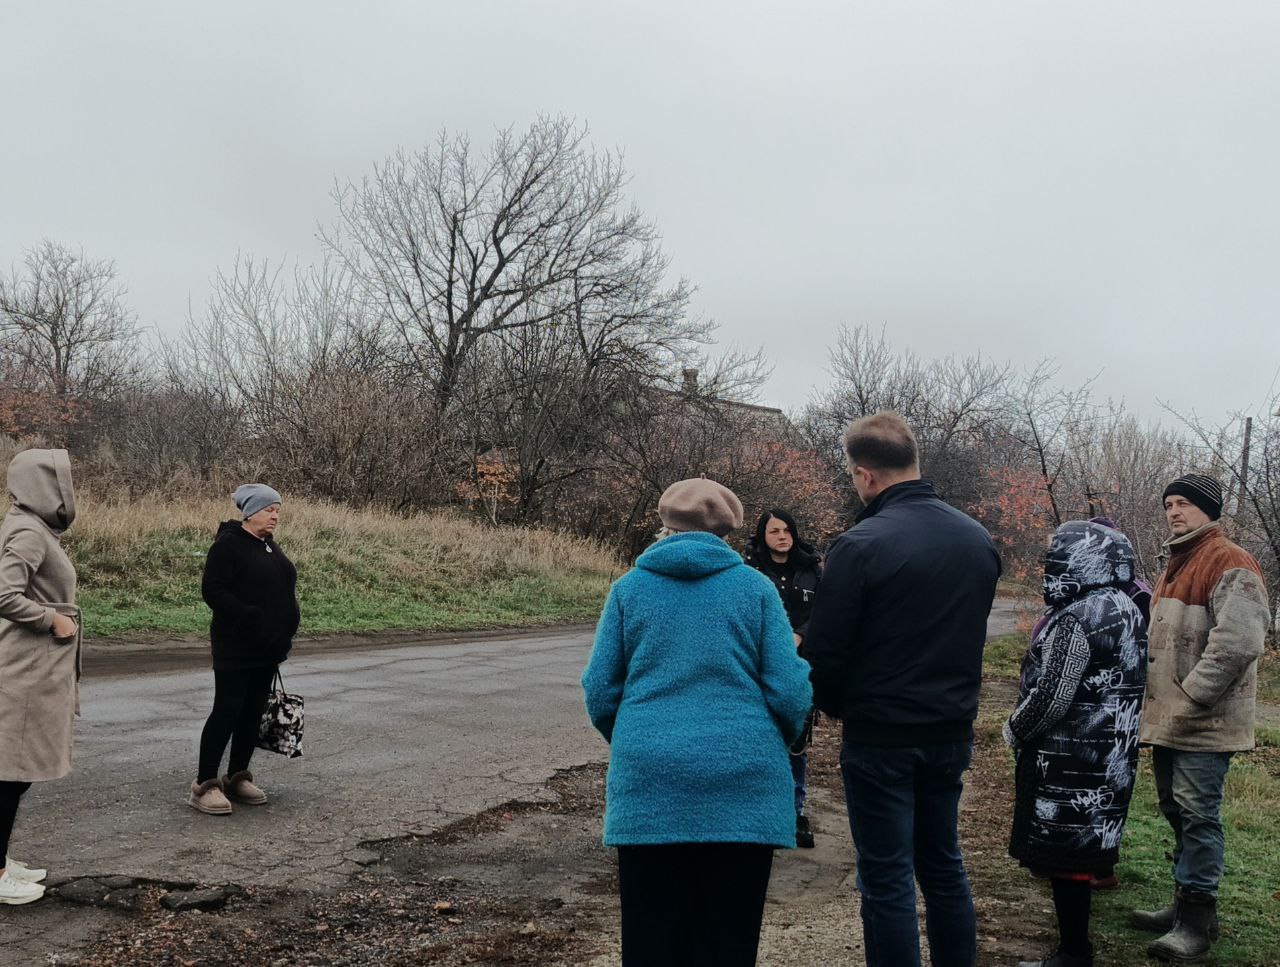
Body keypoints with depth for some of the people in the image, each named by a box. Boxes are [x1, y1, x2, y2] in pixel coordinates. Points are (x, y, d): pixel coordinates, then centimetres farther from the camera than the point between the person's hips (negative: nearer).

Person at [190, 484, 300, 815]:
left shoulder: (271, 546, 15)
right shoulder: (229, 544, -11)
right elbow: (212, 589, -18)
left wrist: (284, 633, 12)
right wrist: (247, 617, -26)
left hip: (268, 650, 8)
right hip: (236, 648, -8)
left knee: (253, 714, 11)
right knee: (227, 712, -7)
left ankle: (238, 778, 20)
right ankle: (205, 784, -1)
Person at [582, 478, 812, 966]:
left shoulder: (629, 587, 6)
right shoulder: (755, 588, 3)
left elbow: (599, 690, 6)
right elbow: (790, 692, -1)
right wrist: (775, 742, 20)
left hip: (650, 786, 1)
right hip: (743, 784, -1)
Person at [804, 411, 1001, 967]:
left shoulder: (859, 546, -19)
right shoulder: (978, 540, 3)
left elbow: (824, 649, -15)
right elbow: (971, 633, 12)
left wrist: (834, 706, 4)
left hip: (880, 737, -6)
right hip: (953, 731, 6)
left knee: (887, 877, 4)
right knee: (943, 864, 19)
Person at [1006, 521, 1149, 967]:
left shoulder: (1077, 619, -20)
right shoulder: (1128, 611, 10)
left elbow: (1051, 696, -22)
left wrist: (1014, 730, -6)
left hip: (1070, 760, -10)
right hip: (1110, 756, 10)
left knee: (1064, 852, -1)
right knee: (1085, 843, 17)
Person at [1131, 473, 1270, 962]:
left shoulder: (1230, 564, -12)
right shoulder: (1176, 565, 19)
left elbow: (1239, 642, -24)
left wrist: (1190, 698, -20)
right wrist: (1156, 700, 16)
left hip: (1202, 722, -10)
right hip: (1167, 719, 10)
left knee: (1197, 814, -6)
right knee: (1176, 810, 15)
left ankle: (1197, 917, 2)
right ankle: (1187, 903, 26)